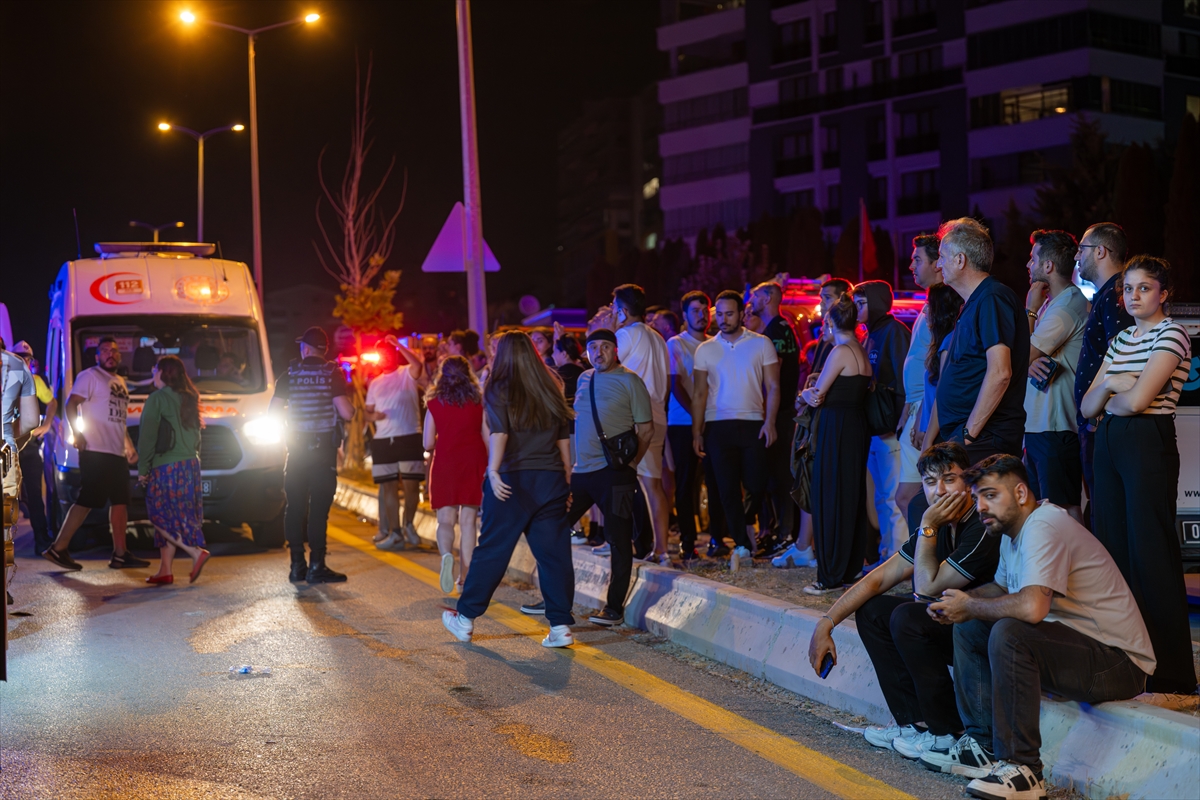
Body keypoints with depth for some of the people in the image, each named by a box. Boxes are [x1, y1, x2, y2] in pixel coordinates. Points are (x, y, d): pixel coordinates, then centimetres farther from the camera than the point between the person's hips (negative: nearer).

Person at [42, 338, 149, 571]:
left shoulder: (120, 382, 22)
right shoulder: (89, 376, -3)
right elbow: (71, 404, -13)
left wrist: (130, 447, 23)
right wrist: (77, 434, -25)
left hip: (117, 453, 9)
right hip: (95, 451, -9)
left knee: (120, 501, 6)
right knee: (87, 501, -12)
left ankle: (120, 554, 9)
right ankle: (58, 549, -7)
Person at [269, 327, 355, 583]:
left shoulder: (290, 374, 3)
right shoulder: (332, 373, -4)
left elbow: (273, 412, 1)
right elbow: (346, 413, -12)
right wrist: (352, 408, 10)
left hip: (296, 447, 2)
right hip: (324, 447, -2)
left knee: (295, 507, 8)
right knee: (319, 508, -3)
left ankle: (298, 565, 10)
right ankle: (316, 566, -4)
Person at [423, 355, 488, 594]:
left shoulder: (434, 404, 1)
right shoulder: (479, 402, 4)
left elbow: (428, 444, 1)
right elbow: (489, 439, 4)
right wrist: (489, 469, 16)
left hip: (445, 463, -1)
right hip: (474, 463, 1)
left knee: (445, 520, 4)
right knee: (468, 521, 5)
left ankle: (446, 555, -26)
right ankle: (465, 577, 5)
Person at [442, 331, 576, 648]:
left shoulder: (499, 389, -2)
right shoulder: (551, 388, 11)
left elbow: (499, 433, -15)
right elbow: (563, 438, 12)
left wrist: (493, 471, -21)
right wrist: (567, 479, 16)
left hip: (512, 479, -3)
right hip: (551, 478, 3)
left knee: (492, 550, 5)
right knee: (554, 552, 4)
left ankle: (465, 619, 16)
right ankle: (561, 626, 3)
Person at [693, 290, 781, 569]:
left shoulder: (761, 344, 2)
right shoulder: (705, 350, 7)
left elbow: (772, 387, 1)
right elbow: (699, 394, 7)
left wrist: (769, 422, -11)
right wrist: (696, 432, 0)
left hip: (753, 425, -1)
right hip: (718, 427, 1)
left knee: (756, 486, -1)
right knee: (728, 490, 1)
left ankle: (749, 524, 30)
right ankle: (743, 545, 10)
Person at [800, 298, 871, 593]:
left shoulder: (840, 352, -14)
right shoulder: (862, 352, 12)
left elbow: (816, 395, -12)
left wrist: (806, 393, 9)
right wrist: (816, 392, -1)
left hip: (836, 429, -9)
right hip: (858, 427, 9)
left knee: (830, 501, -4)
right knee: (853, 498, 14)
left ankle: (832, 576, -1)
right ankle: (852, 567, 21)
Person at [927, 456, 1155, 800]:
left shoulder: (1043, 526, -21)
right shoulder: (1013, 529, 10)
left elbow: (1031, 607, -35)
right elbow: (1001, 586, 27)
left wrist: (970, 607, -17)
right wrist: (962, 602, 5)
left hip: (1119, 662, -11)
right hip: (1075, 643, 11)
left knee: (1009, 634, -32)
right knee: (968, 629, 9)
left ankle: (1022, 770, -25)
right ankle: (984, 745, 9)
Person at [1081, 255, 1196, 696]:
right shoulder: (1120, 339, 17)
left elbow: (1137, 400, -17)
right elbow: (1087, 406, 12)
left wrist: (1108, 399, 2)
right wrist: (1110, 386, -7)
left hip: (1148, 443, -8)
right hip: (1108, 445, 8)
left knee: (1151, 554, -7)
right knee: (1114, 548, 7)